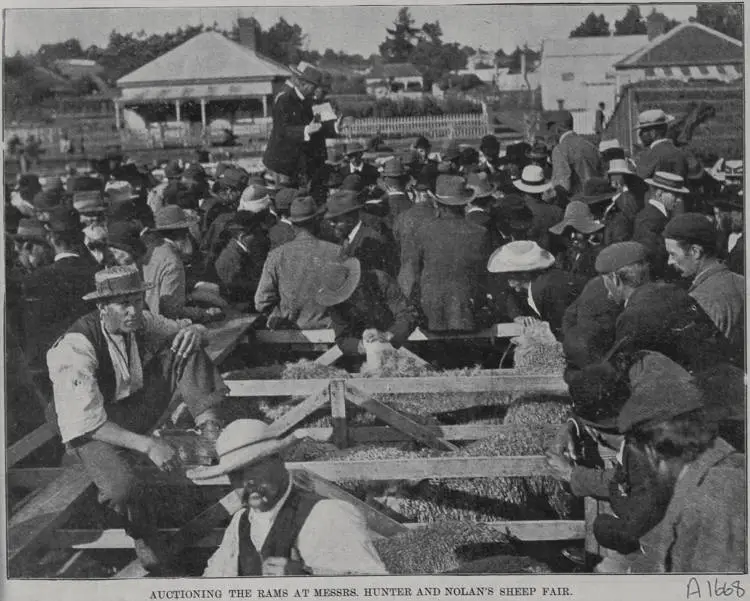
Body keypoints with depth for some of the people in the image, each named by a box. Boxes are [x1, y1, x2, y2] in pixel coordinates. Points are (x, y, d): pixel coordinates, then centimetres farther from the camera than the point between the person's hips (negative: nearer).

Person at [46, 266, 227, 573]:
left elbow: (194, 331, 5)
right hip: (93, 427, -5)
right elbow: (86, 422, -31)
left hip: (136, 408, 6)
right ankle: (143, 535, -1)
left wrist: (193, 332, -23)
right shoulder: (76, 347, -27)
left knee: (186, 347, -12)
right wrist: (147, 444, -39)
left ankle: (209, 429, -16)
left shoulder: (141, 322, -8)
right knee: (124, 490, -37)